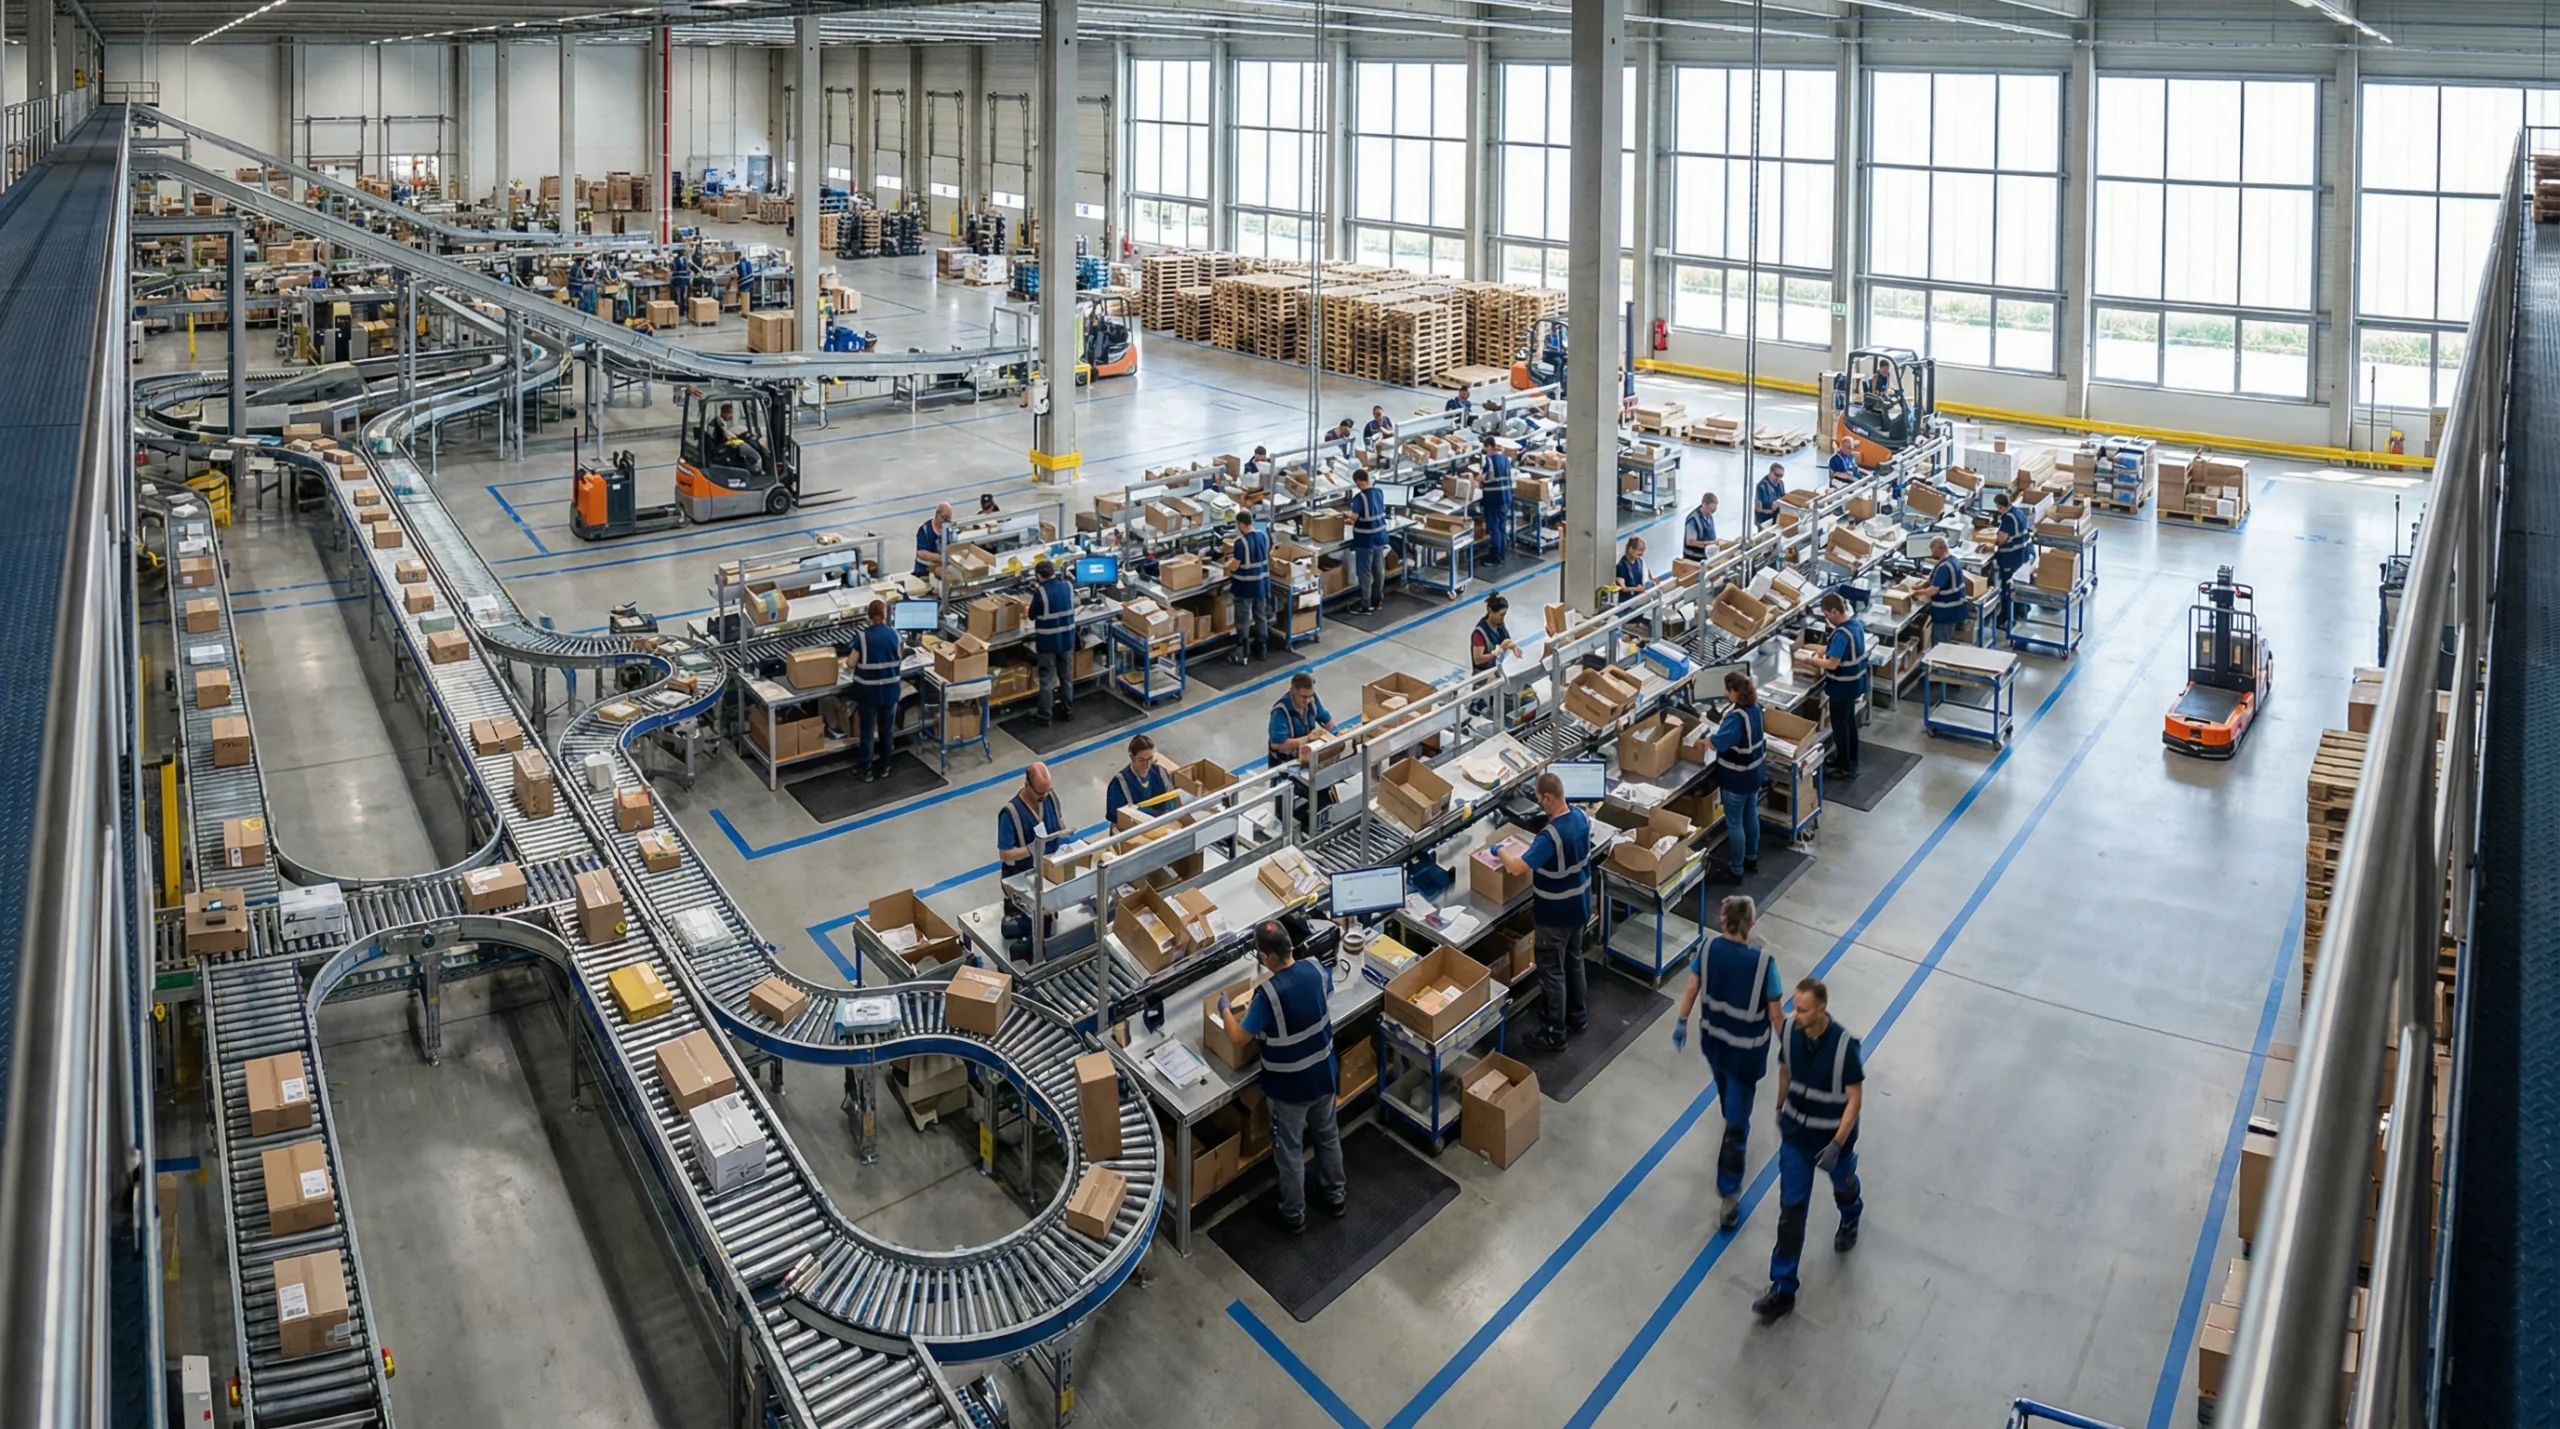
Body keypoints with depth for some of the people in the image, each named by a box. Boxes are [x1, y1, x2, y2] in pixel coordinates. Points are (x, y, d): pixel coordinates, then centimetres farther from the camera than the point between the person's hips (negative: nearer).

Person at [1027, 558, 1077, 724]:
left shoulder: (1040, 592, -19)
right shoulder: (1068, 586, -6)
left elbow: (1032, 616, -5)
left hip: (1047, 641, -4)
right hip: (1067, 638, 4)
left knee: (1046, 680, 5)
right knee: (1067, 676, 18)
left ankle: (1046, 716, 10)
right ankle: (1068, 710, 29)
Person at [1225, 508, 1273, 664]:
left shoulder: (1241, 542, -22)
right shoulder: (1264, 537, 0)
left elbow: (1234, 567, -18)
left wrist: (1229, 563, 3)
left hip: (1245, 587, -6)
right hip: (1261, 584, 7)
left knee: (1243, 620, 3)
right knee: (1261, 617, 17)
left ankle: (1242, 654, 8)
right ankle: (1261, 649, 27)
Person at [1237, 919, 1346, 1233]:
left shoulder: (1268, 993, -31)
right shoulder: (1317, 969, -14)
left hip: (1288, 1086, -5)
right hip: (1323, 1074, 6)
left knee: (1289, 1151, 16)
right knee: (1328, 1136, 27)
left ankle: (1293, 1215, 33)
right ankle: (1335, 1196, 46)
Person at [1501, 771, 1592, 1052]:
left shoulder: (1551, 834, -32)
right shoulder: (1581, 817, -5)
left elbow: (1517, 868, -34)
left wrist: (1502, 851, -14)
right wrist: (1531, 849, 12)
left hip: (1555, 914, -8)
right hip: (1579, 906, 9)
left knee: (1552, 973, 6)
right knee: (1574, 960, 25)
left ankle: (1555, 1034, 17)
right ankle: (1579, 1016, 41)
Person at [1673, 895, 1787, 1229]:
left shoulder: (1709, 948, -16)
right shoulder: (1763, 962, -28)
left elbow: (1691, 991, -4)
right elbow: (1776, 1014, -17)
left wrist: (1681, 1023, 12)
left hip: (1712, 1039, 4)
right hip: (1746, 1050, -4)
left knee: (1728, 1095, 35)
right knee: (1737, 1123, 7)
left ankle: (1736, 1130, 64)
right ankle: (1728, 1196, 11)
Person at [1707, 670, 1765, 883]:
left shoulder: (1736, 716, -30)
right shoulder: (1755, 707, -2)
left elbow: (1719, 742, -41)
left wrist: (1705, 739, -20)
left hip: (1737, 777, -9)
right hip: (1754, 771, 9)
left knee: (1734, 824, 5)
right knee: (1751, 815, 24)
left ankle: (1736, 872, 16)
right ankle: (1752, 859, 40)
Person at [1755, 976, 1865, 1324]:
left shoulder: (1844, 1045, -29)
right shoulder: (1790, 1034, -16)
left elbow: (1855, 1098, -22)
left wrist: (1837, 1145, -26)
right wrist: (1780, 1109, 18)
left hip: (1833, 1137, -2)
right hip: (1795, 1135, 2)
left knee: (1842, 1185, 29)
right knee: (1791, 1210, 3)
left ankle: (1850, 1217, 65)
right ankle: (1782, 1289, 8)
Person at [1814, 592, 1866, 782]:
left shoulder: (1842, 634, -29)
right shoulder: (1855, 623, 1)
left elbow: (1832, 664, -28)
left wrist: (1816, 660, -11)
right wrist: (1827, 650, 7)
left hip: (1842, 686, -9)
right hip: (1854, 682, 9)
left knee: (1839, 725, 5)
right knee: (1849, 721, 22)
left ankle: (1846, 768, 15)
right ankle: (1850, 760, 36)